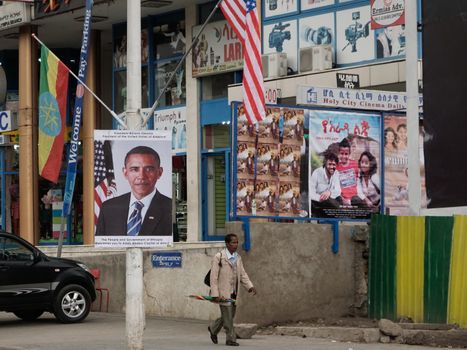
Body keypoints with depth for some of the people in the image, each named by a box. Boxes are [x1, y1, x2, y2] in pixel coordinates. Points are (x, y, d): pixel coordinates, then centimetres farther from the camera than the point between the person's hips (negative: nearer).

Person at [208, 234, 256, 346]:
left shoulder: (238, 258, 10)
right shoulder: (218, 257, -11)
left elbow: (242, 274, 13)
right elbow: (213, 277, -12)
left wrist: (250, 286, -3)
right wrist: (215, 295, -17)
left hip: (234, 293, 7)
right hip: (223, 293, -7)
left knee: (230, 315, 15)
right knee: (228, 316, -3)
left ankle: (213, 329, 36)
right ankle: (231, 339, 8)